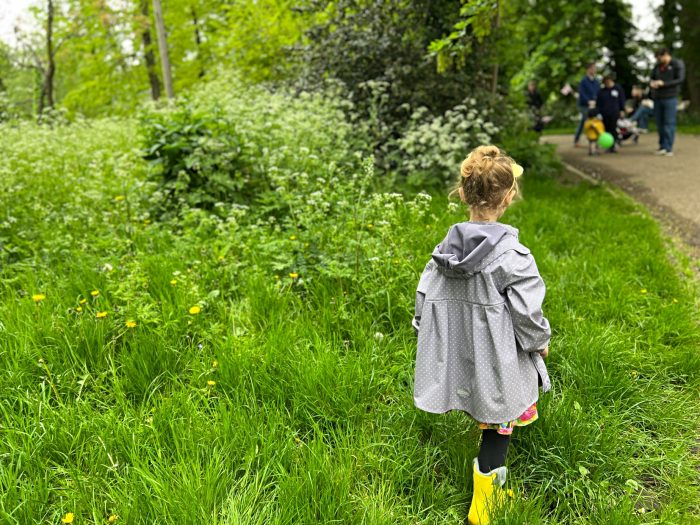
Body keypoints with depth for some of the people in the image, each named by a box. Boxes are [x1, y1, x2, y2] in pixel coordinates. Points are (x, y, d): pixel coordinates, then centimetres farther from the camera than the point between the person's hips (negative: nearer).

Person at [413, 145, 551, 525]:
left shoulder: (443, 251, -7)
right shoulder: (512, 257, -22)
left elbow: (423, 302, 0)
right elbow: (527, 315, -17)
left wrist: (432, 335, 18)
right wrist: (541, 341, 5)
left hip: (457, 361, 4)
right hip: (496, 363, -4)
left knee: (491, 417, 27)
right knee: (496, 428, 13)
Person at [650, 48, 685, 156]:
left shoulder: (678, 64, -3)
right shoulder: (657, 66, 13)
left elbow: (680, 79, -10)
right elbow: (652, 78, 18)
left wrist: (663, 83, -18)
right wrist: (651, 83, -7)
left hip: (670, 98, -5)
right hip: (657, 98, 5)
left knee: (669, 123, -7)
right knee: (659, 123, 6)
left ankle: (668, 148, -7)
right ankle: (662, 147, 14)